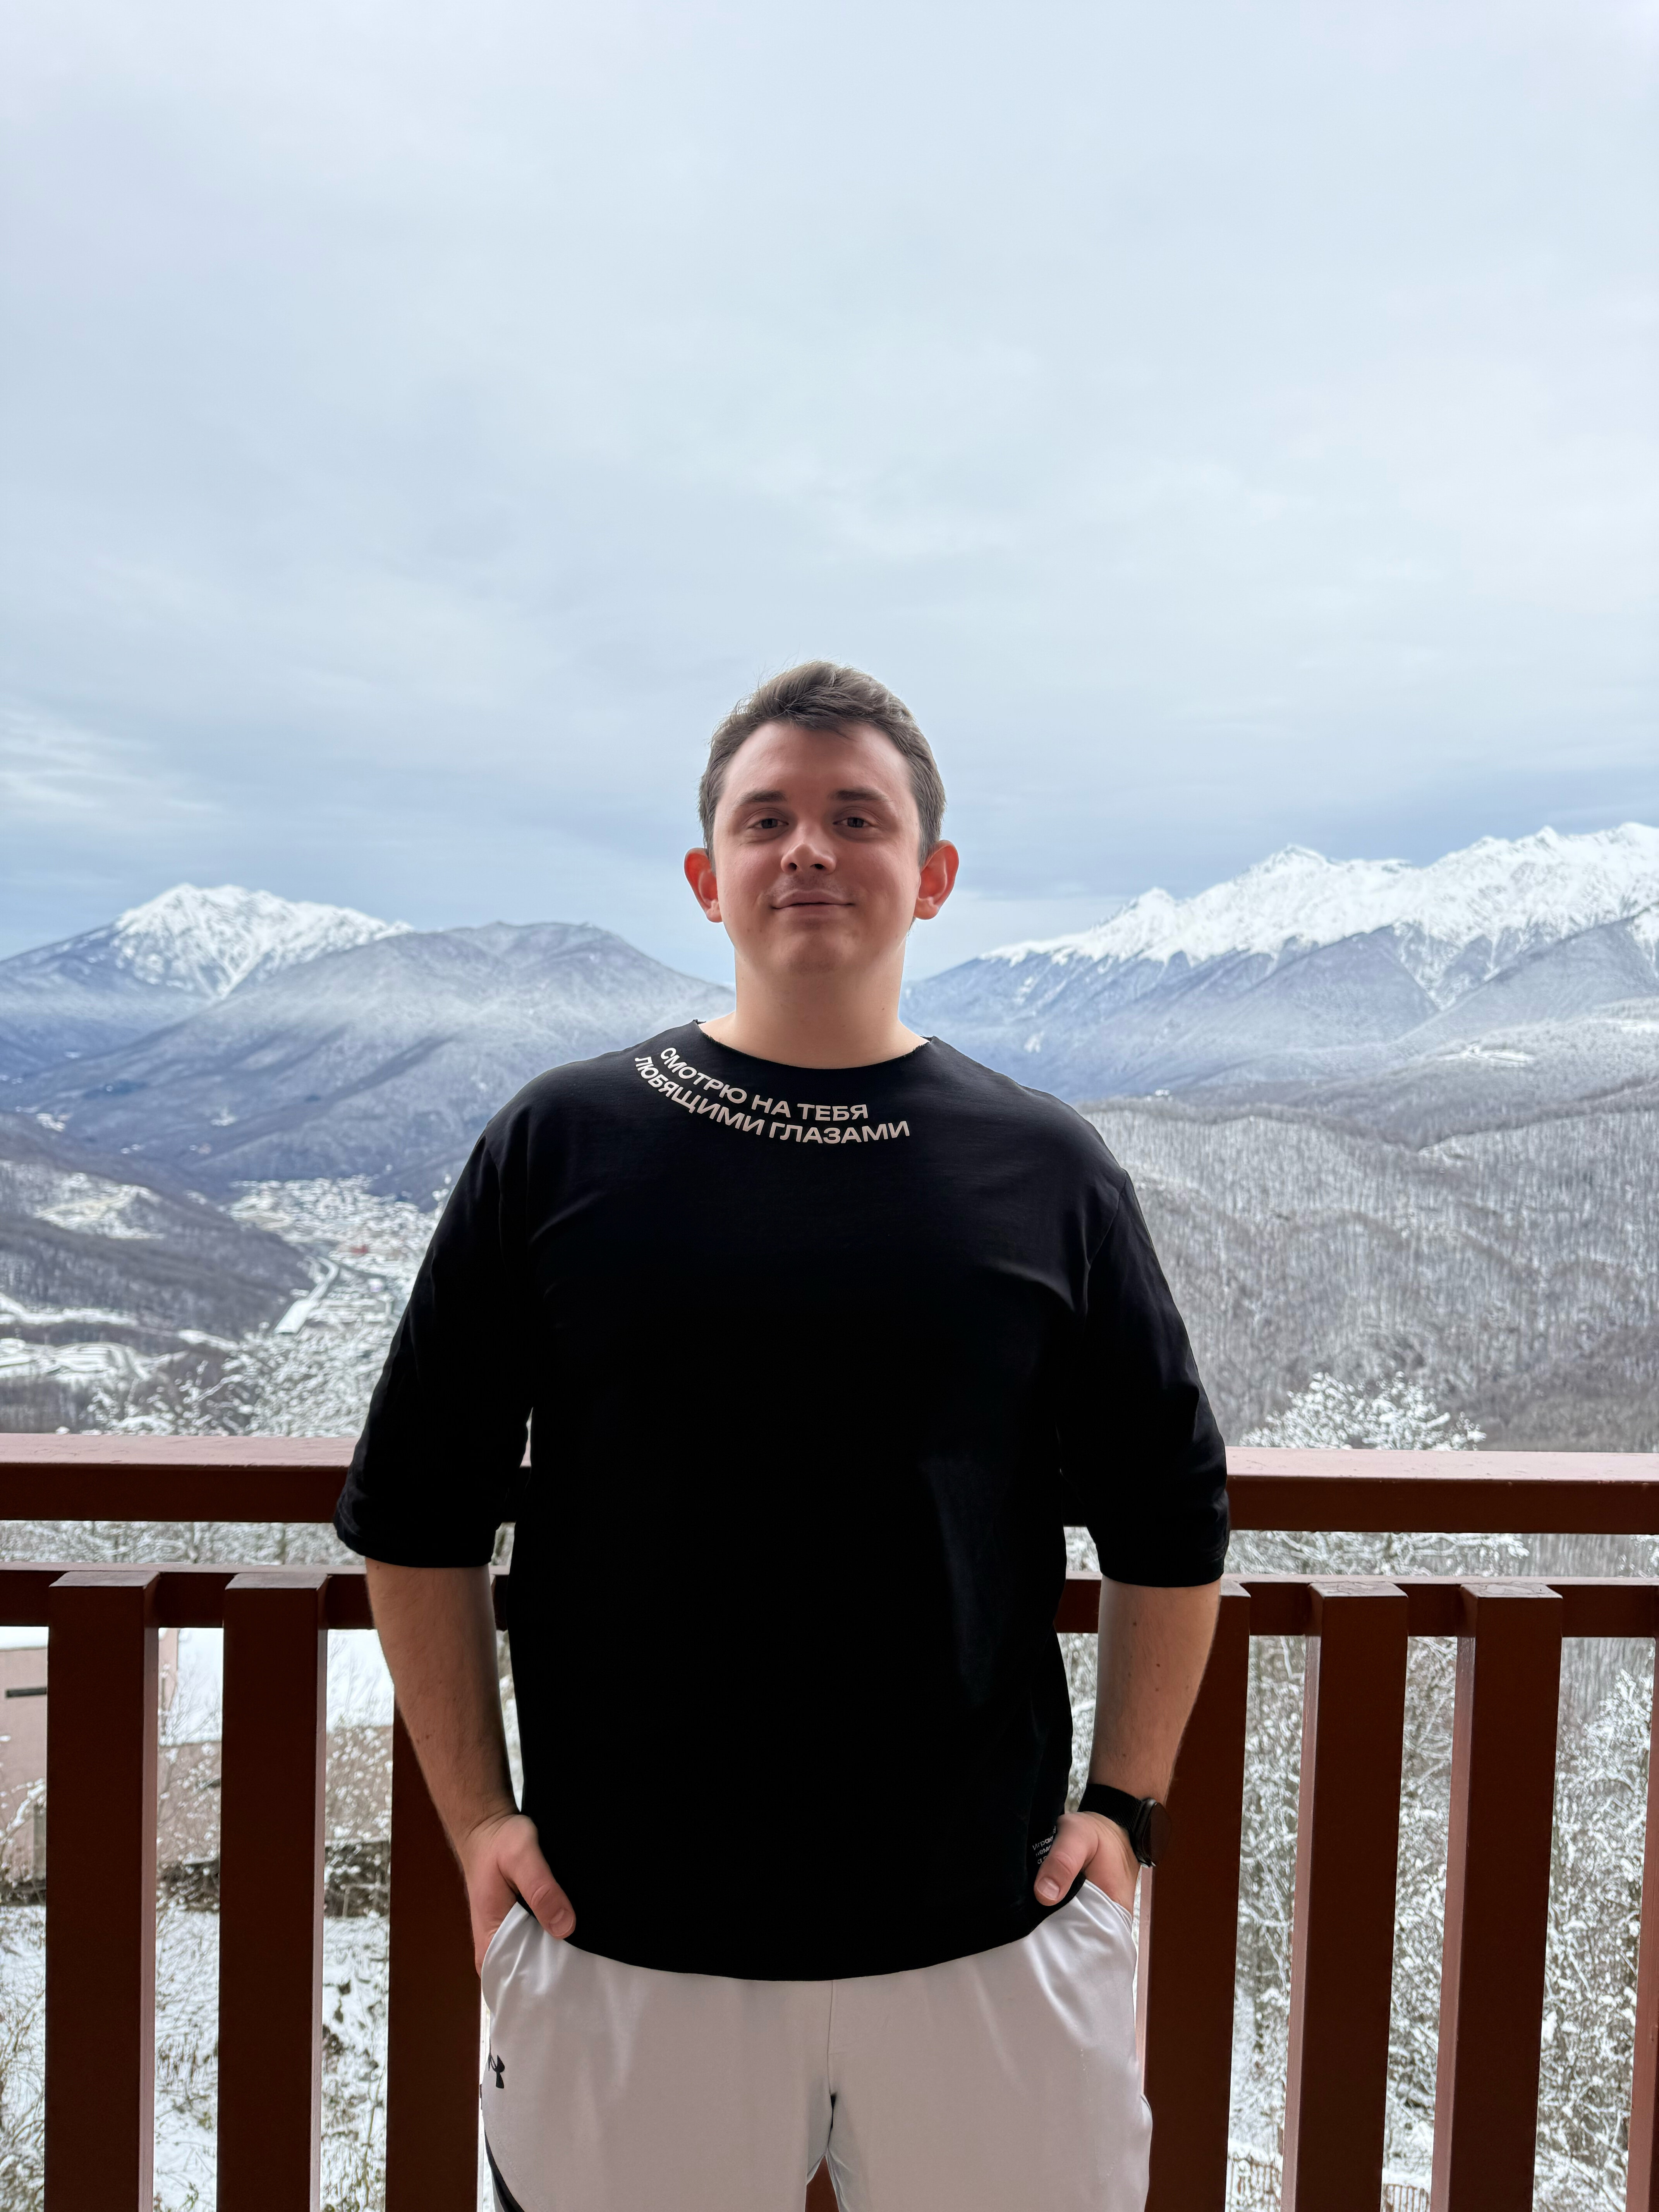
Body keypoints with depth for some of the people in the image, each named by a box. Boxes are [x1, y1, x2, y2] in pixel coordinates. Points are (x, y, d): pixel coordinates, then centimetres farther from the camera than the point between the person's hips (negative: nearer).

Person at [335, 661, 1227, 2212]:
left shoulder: (1046, 1174, -3)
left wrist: (1125, 1804, 2)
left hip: (991, 1926, 1)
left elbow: (1170, 1524, 5)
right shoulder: (560, 1146, -5)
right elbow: (419, 1512, 1)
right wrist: (476, 1816, 0)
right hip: (619, 1928, 0)